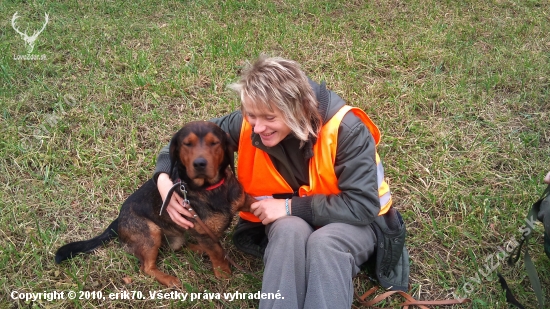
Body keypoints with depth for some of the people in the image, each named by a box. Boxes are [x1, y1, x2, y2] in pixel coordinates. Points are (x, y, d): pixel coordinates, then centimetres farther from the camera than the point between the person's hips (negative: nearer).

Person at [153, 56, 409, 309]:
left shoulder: (345, 129, -28)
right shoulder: (246, 124, -17)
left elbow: (363, 205, -28)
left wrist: (291, 207, -28)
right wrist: (164, 179, -22)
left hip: (355, 221, -2)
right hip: (287, 221, 2)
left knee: (324, 242, -37)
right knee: (290, 231, -35)